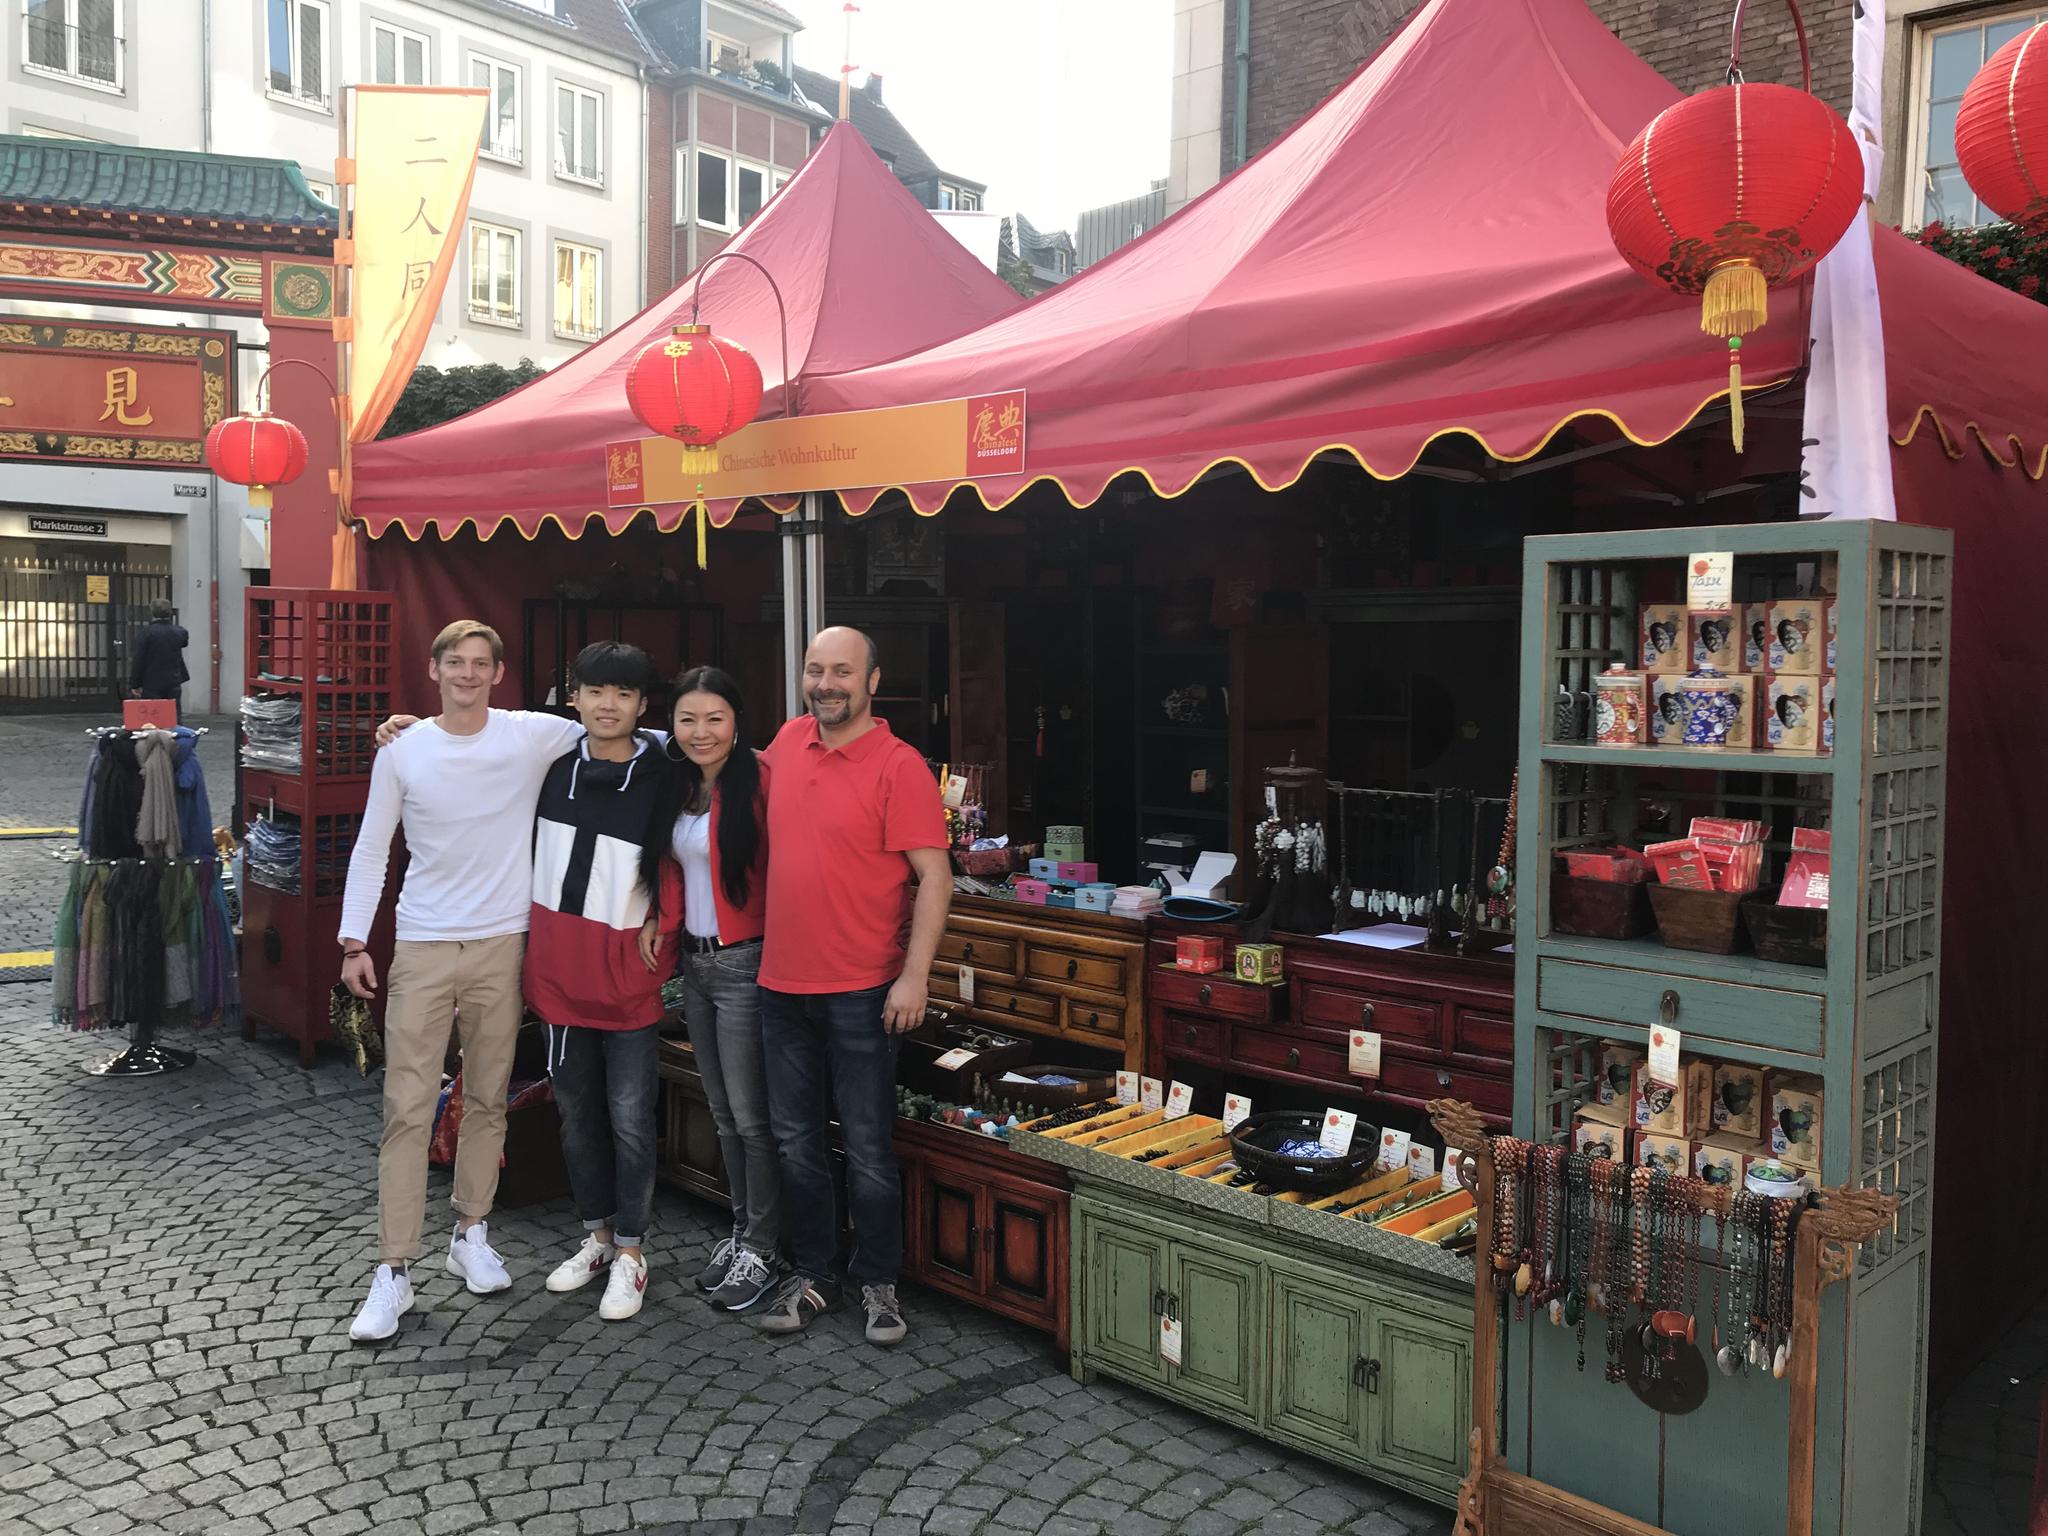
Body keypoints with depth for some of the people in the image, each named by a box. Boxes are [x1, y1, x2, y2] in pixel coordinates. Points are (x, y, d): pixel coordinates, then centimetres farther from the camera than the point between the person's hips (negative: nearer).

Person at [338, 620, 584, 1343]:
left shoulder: (534, 736, -3)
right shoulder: (402, 749, 0)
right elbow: (371, 849, 5)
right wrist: (354, 941, 1)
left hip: (502, 944, 0)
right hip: (422, 949, 0)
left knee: (487, 1099, 12)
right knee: (407, 1108, -3)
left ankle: (471, 1235, 29)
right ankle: (394, 1272, 3)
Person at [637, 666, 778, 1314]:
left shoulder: (759, 782, -15)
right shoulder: (676, 787, 9)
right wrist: (655, 919, 4)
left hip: (744, 963, -8)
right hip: (693, 962, 8)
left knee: (751, 1115, 0)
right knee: (723, 1112, 17)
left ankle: (761, 1251, 14)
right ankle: (741, 1229, 31)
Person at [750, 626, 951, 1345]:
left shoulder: (899, 766, -12)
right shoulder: (787, 742, 6)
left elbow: (934, 876, -14)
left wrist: (914, 976, -19)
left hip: (861, 990, -5)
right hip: (782, 983, 6)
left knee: (867, 1146, 4)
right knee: (797, 1142, 14)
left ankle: (877, 1281, 21)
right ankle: (812, 1274, 28)